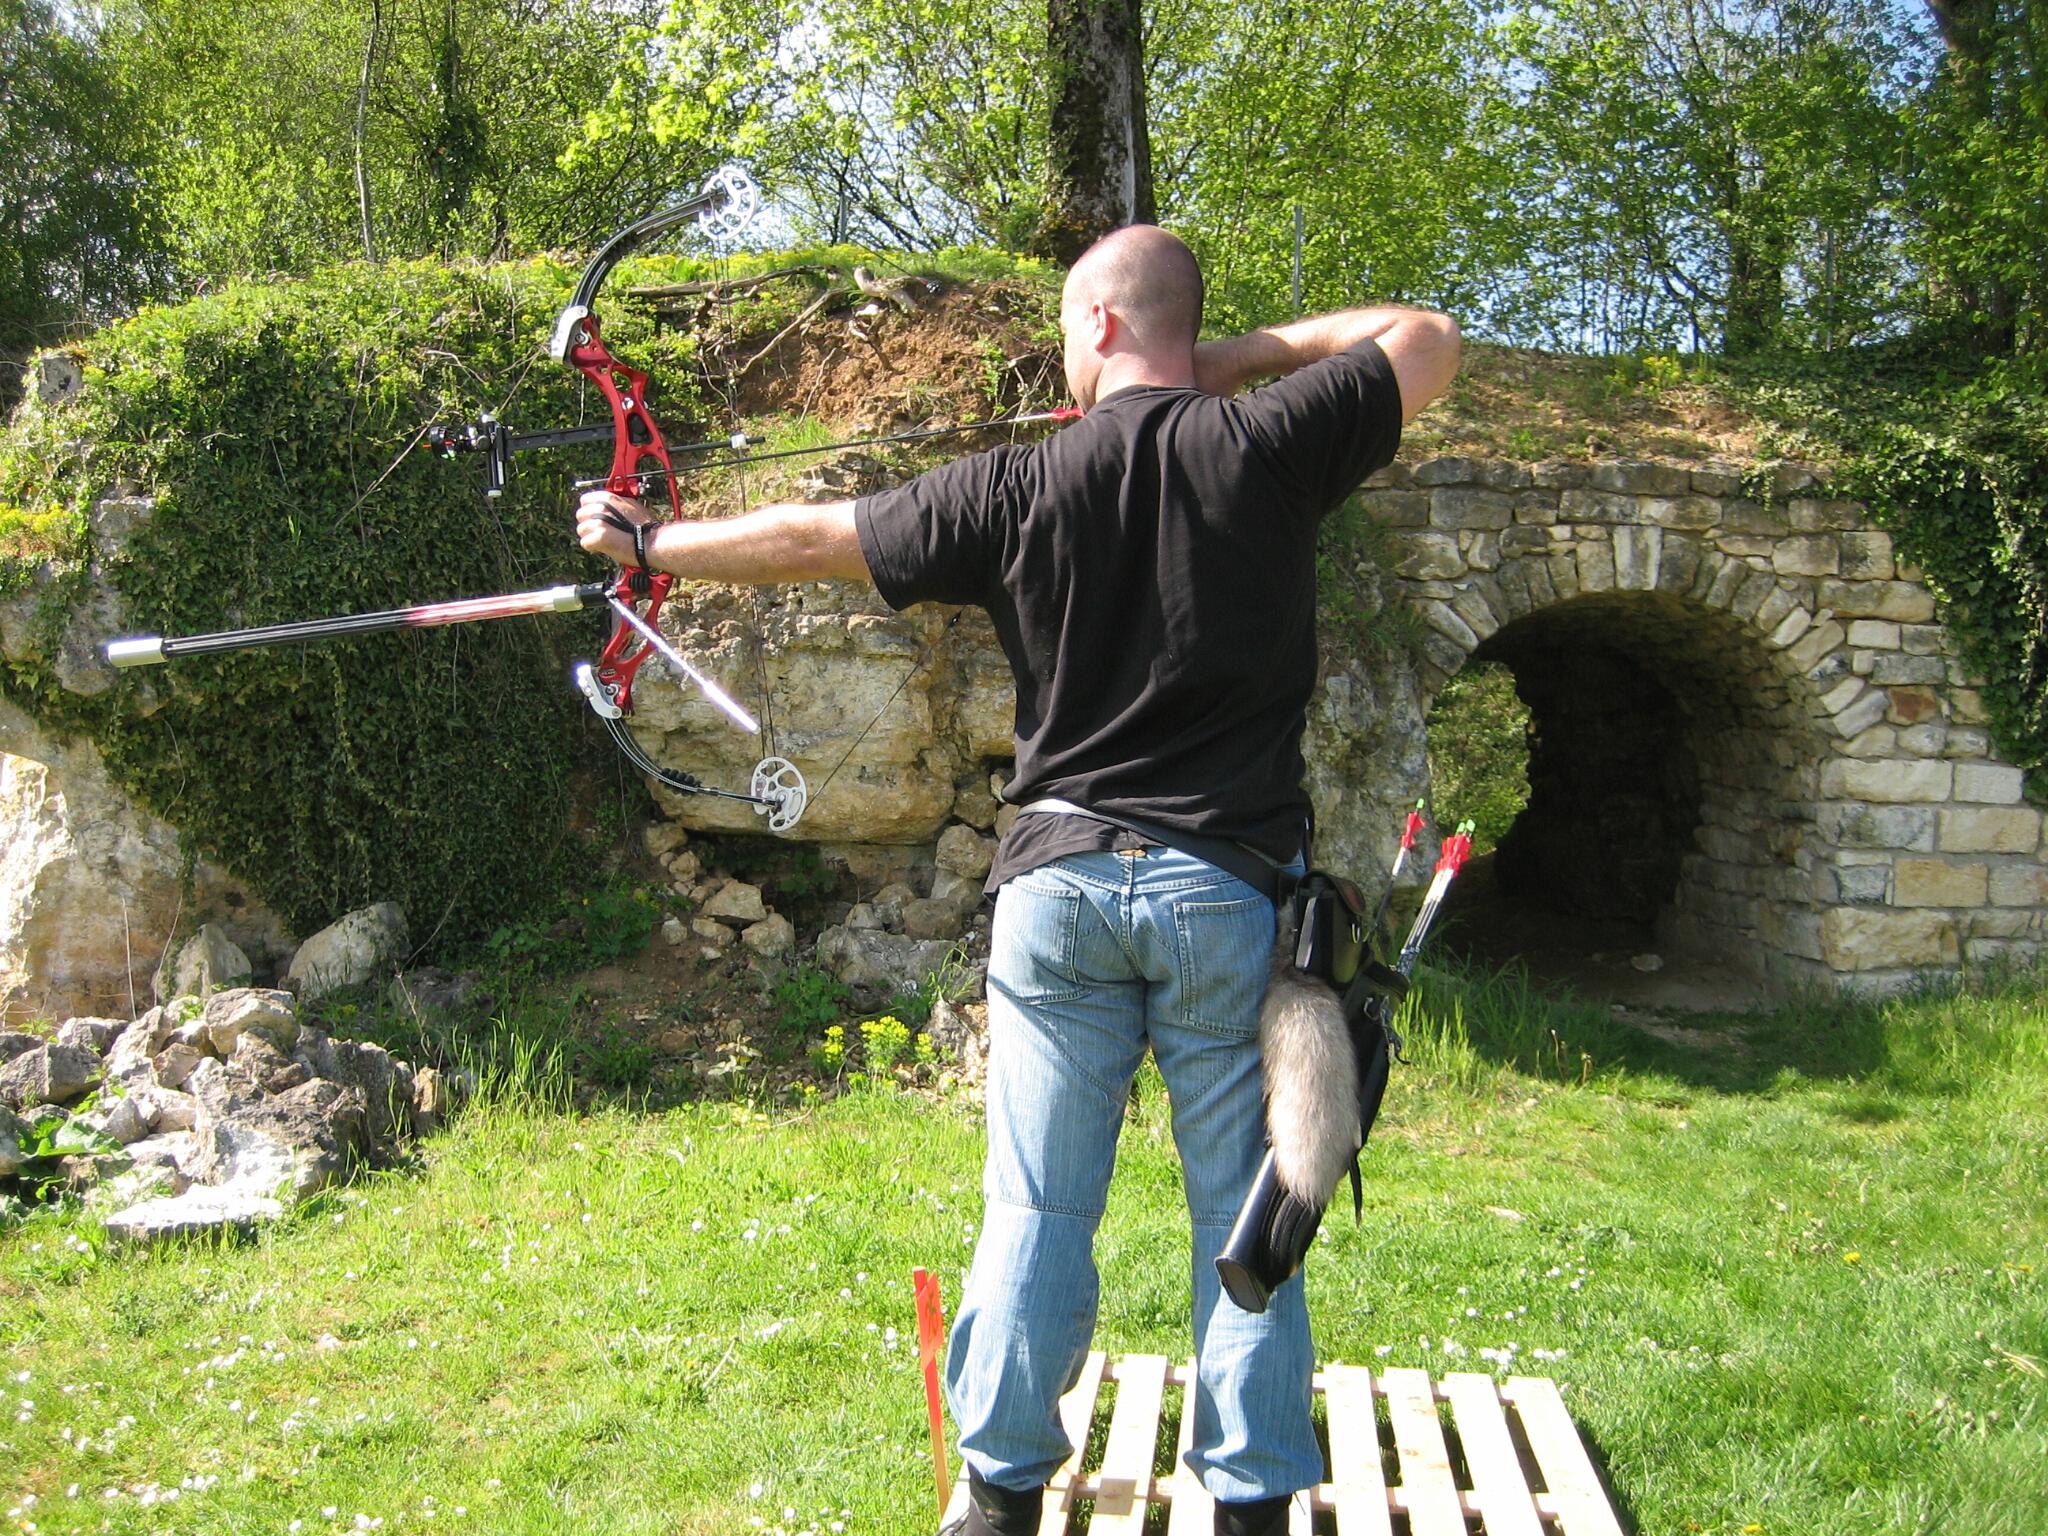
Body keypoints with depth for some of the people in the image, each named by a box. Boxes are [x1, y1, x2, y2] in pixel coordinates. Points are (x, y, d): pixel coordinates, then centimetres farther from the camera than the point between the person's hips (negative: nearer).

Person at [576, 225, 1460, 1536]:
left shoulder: (1015, 489, -1)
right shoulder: (1269, 447, -4)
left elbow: (808, 540, 7)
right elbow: (1428, 341, 11)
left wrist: (650, 545, 22)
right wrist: (1251, 352, 10)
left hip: (1061, 885, 1)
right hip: (1231, 888, 0)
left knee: (1035, 1209, 10)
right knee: (1245, 1213, 8)